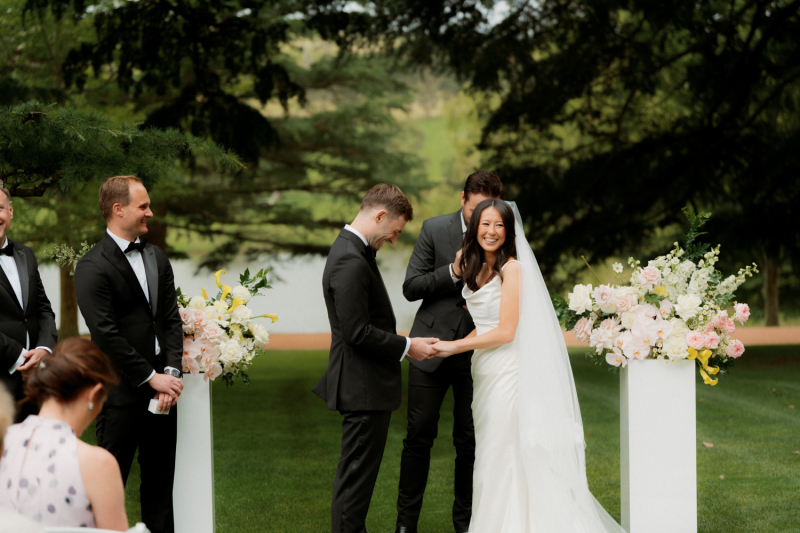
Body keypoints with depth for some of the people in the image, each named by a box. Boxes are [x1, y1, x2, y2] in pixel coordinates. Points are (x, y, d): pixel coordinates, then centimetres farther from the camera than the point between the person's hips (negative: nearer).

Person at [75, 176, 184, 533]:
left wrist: (171, 372, -4)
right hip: (122, 393, -7)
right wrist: (151, 378, -14)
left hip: (161, 385, 7)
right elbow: (106, 335, -15)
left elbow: (171, 319, 10)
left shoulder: (157, 258, 13)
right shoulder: (92, 268, -10)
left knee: (161, 477, 11)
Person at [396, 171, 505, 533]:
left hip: (478, 351, 1)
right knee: (420, 434, 1)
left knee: (470, 440, 6)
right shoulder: (435, 229, -4)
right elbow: (411, 287, -5)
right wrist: (453, 271, -19)